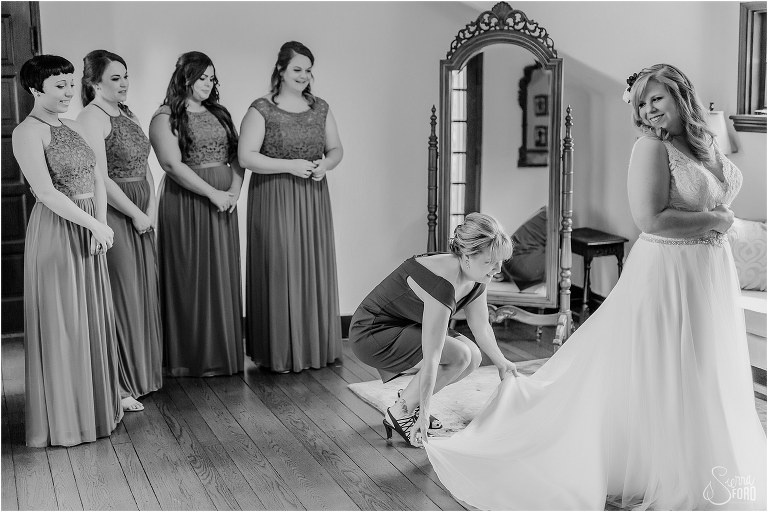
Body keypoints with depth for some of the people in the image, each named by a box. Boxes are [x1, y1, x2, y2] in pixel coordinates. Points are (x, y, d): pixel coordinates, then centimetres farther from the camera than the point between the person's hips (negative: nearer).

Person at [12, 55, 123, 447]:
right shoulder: (28, 132, -11)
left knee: (92, 319, 14)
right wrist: (95, 225, -17)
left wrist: (102, 224, -6)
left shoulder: (73, 129, 13)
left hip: (88, 231, 8)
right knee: (59, 325, 2)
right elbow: (45, 192, -19)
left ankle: (94, 405, 28)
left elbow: (97, 181, 9)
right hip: (55, 233, -8)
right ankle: (61, 418, 16)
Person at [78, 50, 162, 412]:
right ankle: (118, 386, 8)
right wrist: (136, 215, -13)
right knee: (119, 297, -3)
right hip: (111, 215, -8)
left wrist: (151, 209, 2)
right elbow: (100, 179, -19)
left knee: (143, 293, 12)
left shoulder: (128, 115, 15)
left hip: (140, 216, 8)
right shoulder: (91, 118, -12)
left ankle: (140, 373, 24)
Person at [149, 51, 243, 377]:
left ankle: (222, 354, 17)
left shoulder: (219, 114, 16)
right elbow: (173, 164, -15)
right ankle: (191, 359, 7)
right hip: (185, 206, -6)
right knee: (190, 279, -2)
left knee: (222, 277, 8)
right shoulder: (165, 118, -4)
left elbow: (237, 157, 12)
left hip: (222, 204, 6)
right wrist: (213, 193, -17)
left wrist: (234, 190, -6)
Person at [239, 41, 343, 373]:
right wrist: (291, 166, -17)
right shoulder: (262, 110, -5)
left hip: (313, 200, 5)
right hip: (275, 200, -4)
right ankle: (280, 353, 7)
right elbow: (246, 157, -11)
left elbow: (336, 148, 16)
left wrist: (325, 164, -7)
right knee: (280, 271, -3)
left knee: (314, 270, 6)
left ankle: (315, 346, 17)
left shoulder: (320, 108, 10)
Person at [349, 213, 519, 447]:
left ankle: (409, 400, 14)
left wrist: (502, 363, 22)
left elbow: (481, 327, 13)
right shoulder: (442, 284, -33)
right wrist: (424, 413, -30)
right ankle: (399, 412, -6)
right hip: (372, 334, -9)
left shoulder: (475, 281, -5)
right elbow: (431, 357, -33)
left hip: (404, 327, 9)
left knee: (473, 356, -1)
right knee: (458, 354, -21)